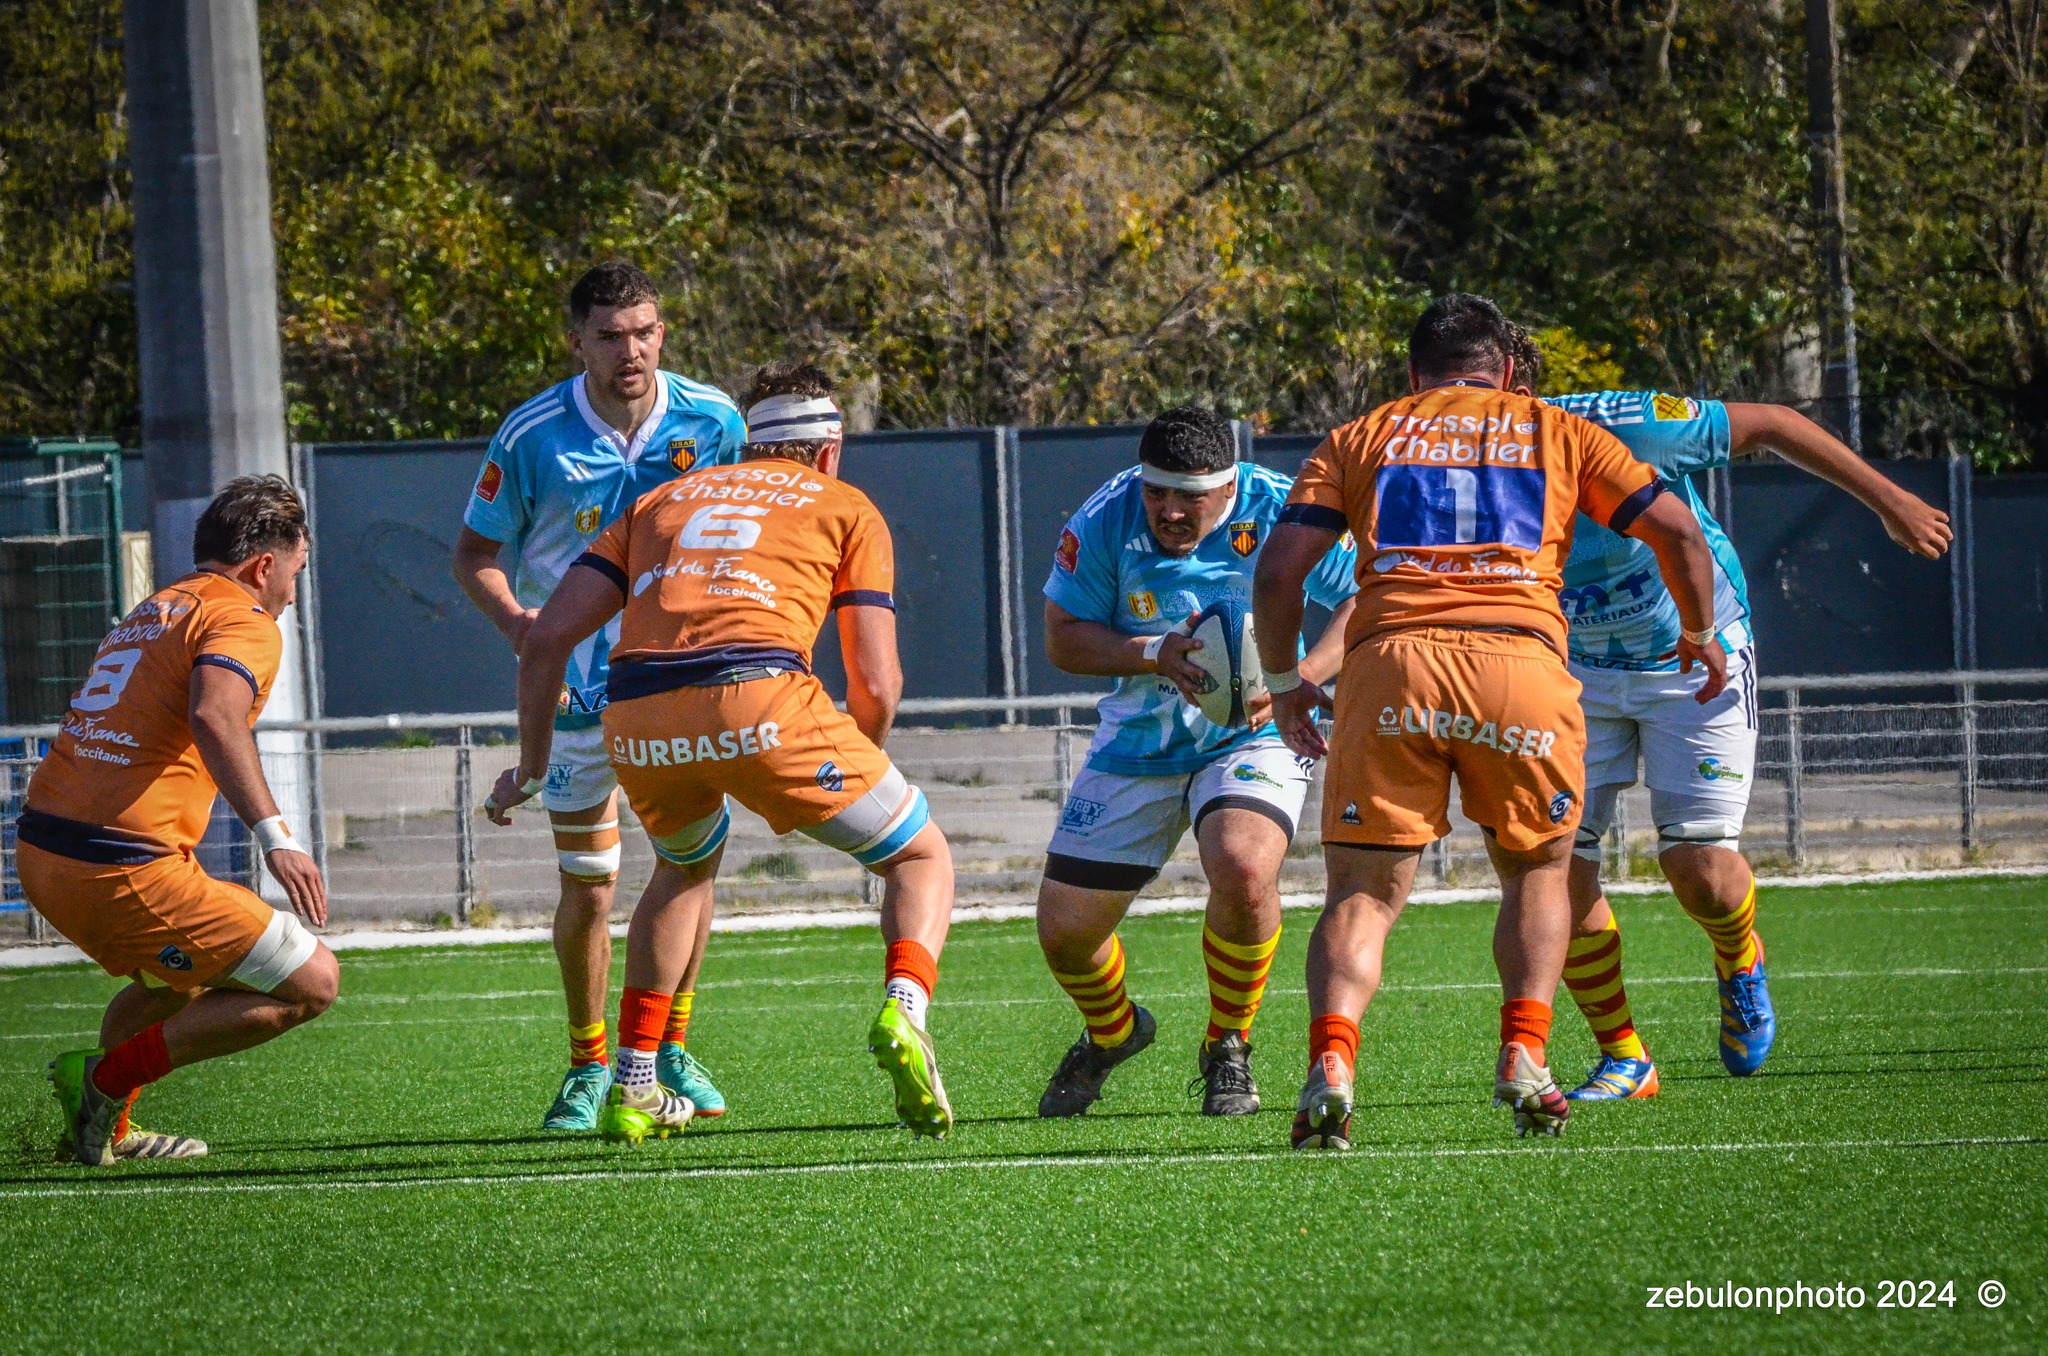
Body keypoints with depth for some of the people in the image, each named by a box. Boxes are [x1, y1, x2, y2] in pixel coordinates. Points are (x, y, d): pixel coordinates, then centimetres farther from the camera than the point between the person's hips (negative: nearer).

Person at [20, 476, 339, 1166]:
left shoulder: (150, 612, 23)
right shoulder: (244, 620, -5)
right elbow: (214, 716, -25)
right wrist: (275, 836, -32)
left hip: (38, 849, 9)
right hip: (125, 870, -9)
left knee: (174, 980, 36)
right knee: (311, 982, -1)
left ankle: (108, 1129, 23)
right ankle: (107, 1078, -4)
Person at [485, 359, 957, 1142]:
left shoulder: (661, 501, 31)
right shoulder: (847, 510, 22)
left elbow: (549, 635, 22)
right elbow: (876, 685, 12)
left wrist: (531, 765, 31)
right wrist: (853, 769, 30)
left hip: (637, 722, 4)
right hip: (759, 699, -4)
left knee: (686, 867, 36)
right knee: (922, 859, 16)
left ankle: (634, 1088, 29)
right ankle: (903, 1009, -13)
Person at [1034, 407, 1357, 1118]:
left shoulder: (1279, 513, -19)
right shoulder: (1107, 519, -14)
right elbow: (1063, 637, -6)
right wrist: (1155, 654, -24)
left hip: (1255, 735, -3)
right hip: (1139, 743, 3)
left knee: (1243, 870, -33)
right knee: (1064, 926, 2)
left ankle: (1227, 1048, -6)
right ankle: (1112, 1031, 39)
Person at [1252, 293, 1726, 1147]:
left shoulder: (1362, 438, 23)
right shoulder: (1556, 432, 23)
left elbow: (1280, 569, 12)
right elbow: (1675, 530, 17)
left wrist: (1283, 680, 24)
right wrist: (1700, 634, 33)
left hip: (1389, 663, 0)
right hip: (1520, 658, 0)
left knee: (1363, 893, 5)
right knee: (1537, 871, 21)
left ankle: (1331, 1060, -19)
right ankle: (1525, 1057, 3)